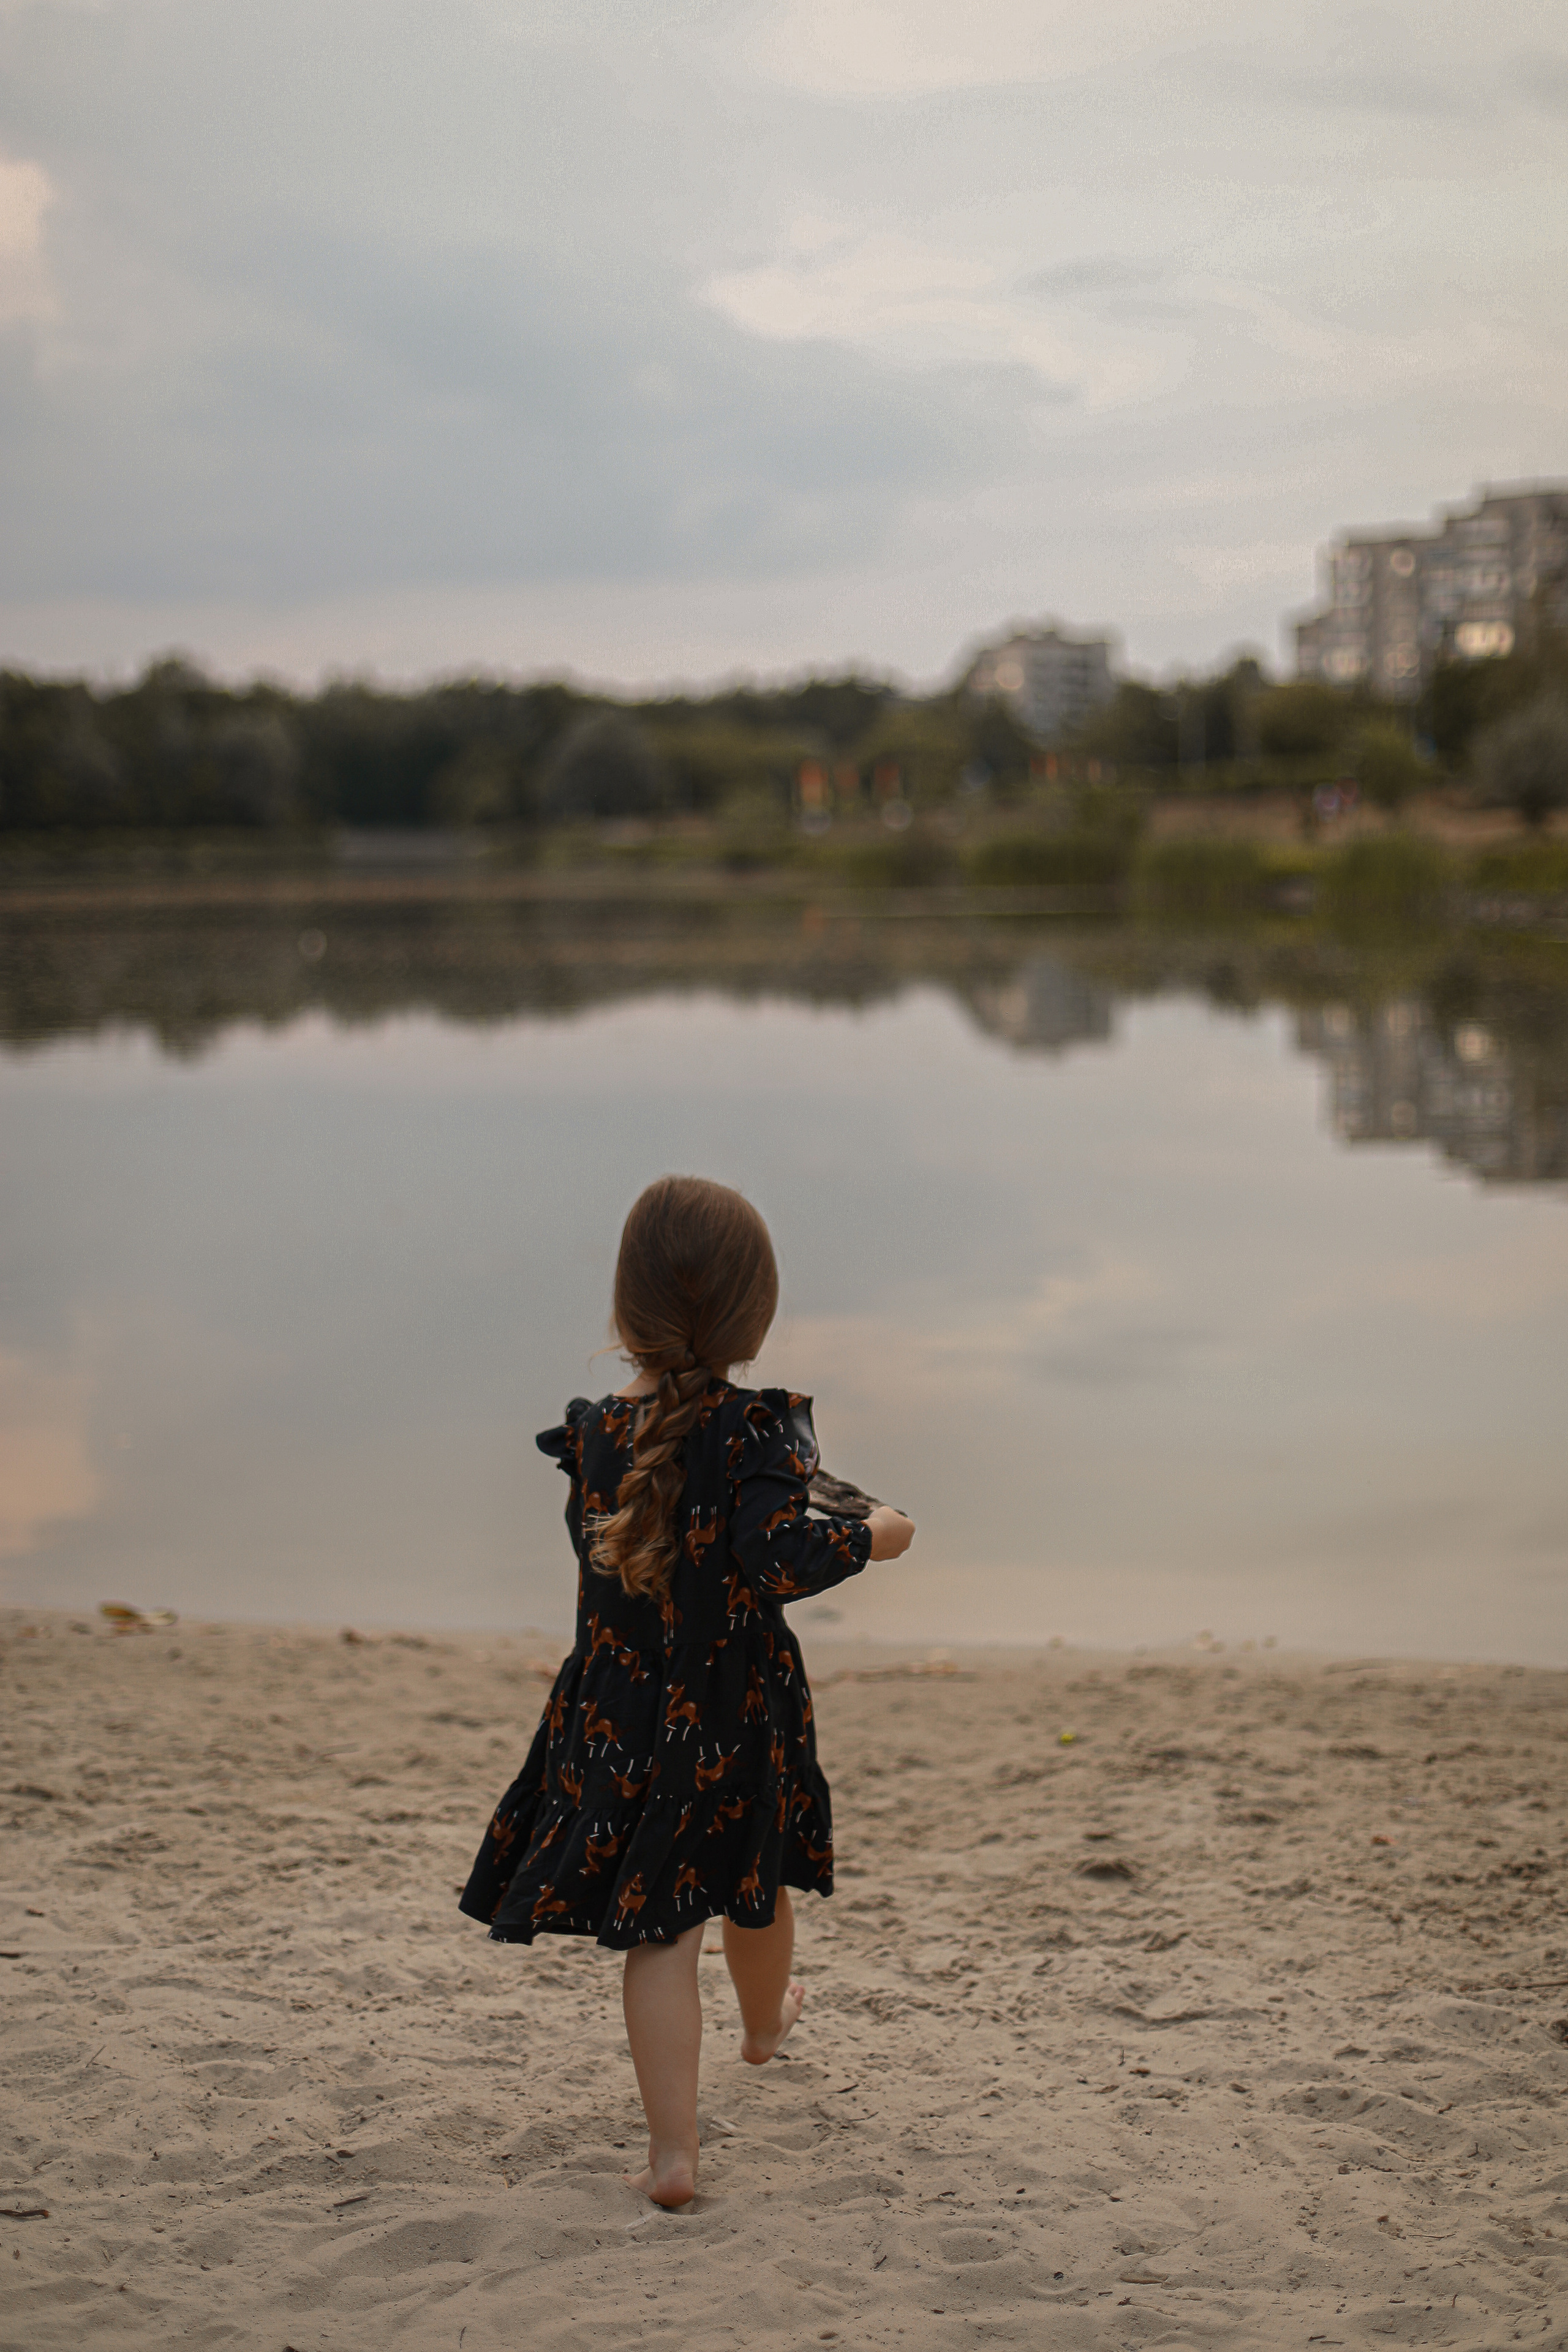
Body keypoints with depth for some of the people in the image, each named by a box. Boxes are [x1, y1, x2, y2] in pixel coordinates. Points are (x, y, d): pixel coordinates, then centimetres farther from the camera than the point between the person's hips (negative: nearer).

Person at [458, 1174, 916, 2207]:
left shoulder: (595, 1430, -3)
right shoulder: (757, 1427, -16)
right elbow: (779, 1560, -25)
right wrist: (869, 1537, -8)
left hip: (622, 1712, 1)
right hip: (739, 1710, -1)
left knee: (659, 1925, 2)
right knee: (753, 1876, 25)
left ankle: (674, 2151, -3)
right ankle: (767, 2020, 53)